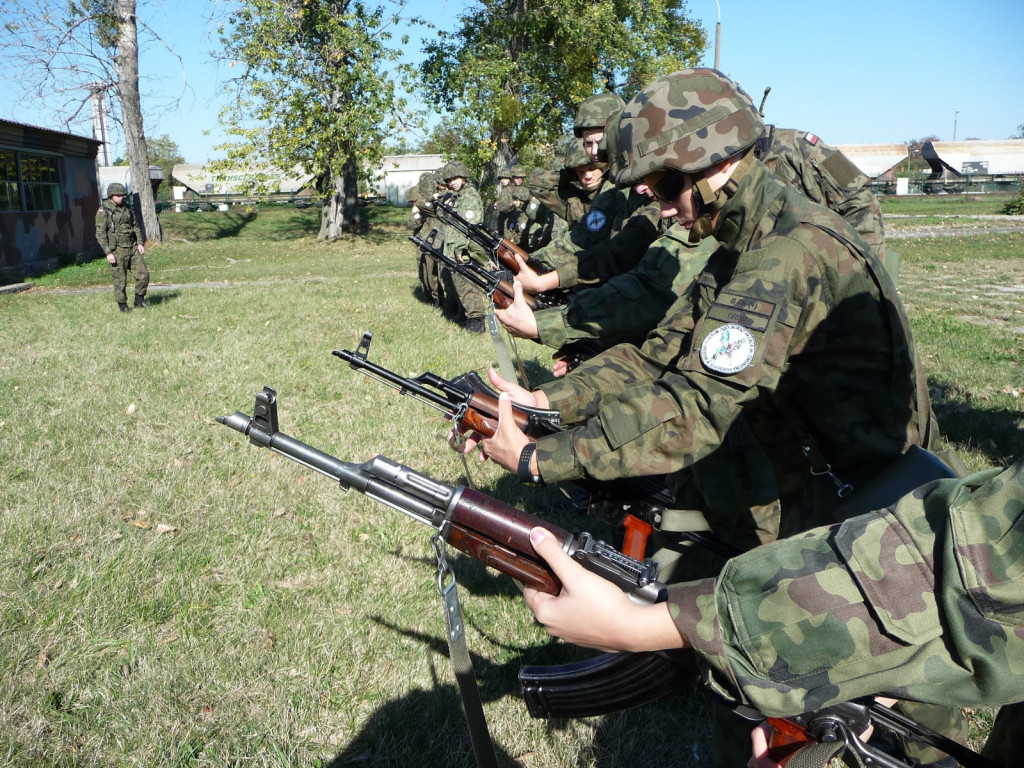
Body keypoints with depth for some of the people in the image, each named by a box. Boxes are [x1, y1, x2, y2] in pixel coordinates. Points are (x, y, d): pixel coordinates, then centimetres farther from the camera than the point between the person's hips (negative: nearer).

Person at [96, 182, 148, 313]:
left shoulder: (127, 208, 10)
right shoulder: (103, 211, -8)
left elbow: (136, 226, 16)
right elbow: (100, 234, -11)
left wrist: (140, 243, 4)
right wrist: (108, 253, -17)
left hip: (132, 248, 5)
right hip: (117, 251, -5)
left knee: (143, 274, 0)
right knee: (120, 280, 1)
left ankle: (139, 299, 17)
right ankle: (122, 305, 15)